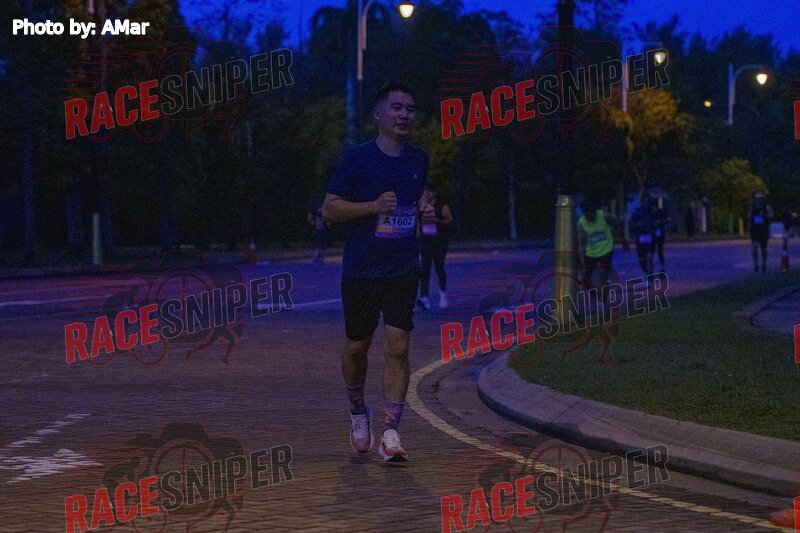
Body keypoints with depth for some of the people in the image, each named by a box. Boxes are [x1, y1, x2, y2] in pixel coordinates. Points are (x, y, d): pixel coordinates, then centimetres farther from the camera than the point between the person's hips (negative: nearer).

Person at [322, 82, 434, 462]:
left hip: (403, 270, 2)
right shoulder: (357, 159, -6)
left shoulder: (419, 160, 8)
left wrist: (426, 213, 5)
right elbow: (329, 209, -7)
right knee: (357, 346, 10)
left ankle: (390, 434, -10)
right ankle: (358, 412, 36)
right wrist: (373, 206, -20)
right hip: (360, 270, -2)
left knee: (397, 347, -10)